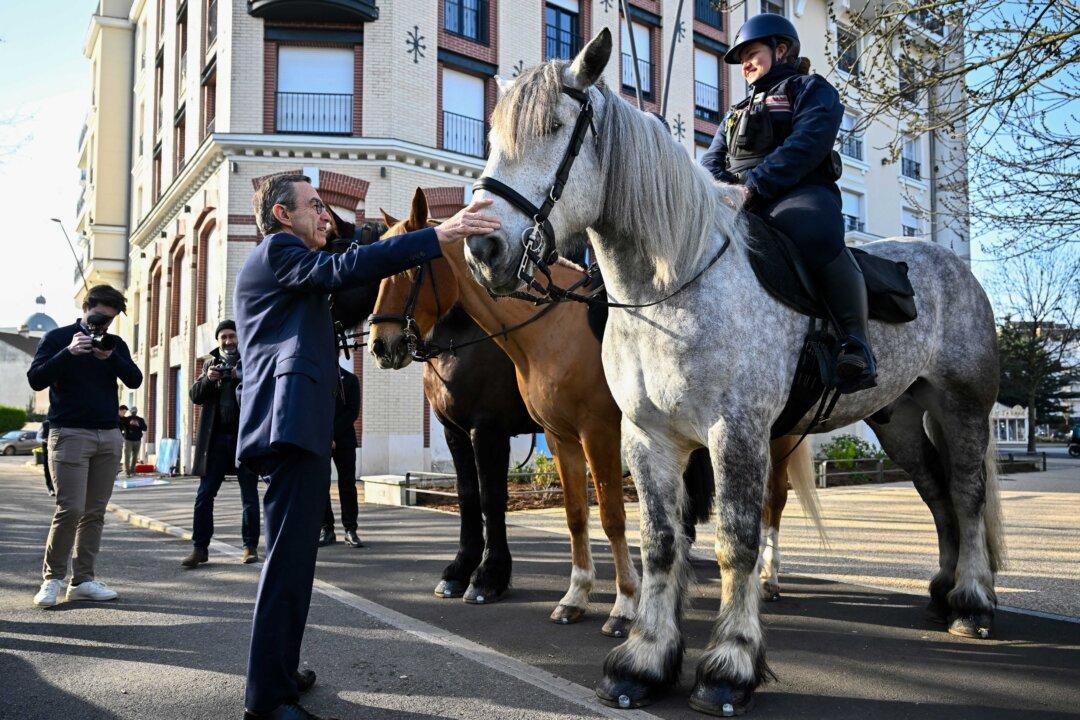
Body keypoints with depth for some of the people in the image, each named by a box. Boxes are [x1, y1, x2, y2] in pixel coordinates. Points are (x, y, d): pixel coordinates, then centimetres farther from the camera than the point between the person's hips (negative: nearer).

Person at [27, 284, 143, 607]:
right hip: (70, 434, -4)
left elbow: (135, 380, 1)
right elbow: (36, 379, -7)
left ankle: (82, 580, 8)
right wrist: (69, 352, -18)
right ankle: (52, 578, 3)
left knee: (95, 511, 3)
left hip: (109, 436, 4)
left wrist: (111, 358, -15)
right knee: (71, 509, -11)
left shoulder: (115, 344, 14)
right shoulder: (58, 338, 4)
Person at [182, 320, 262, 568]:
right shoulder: (211, 363, 15)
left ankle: (250, 547, 10)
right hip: (216, 437, 3)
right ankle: (200, 548, 6)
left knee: (249, 495, 3)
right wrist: (207, 378, -11)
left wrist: (244, 377, -20)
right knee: (204, 495, 1)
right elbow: (195, 396, 8)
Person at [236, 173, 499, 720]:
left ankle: (280, 673, 30)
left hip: (295, 428, 11)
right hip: (292, 424, -11)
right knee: (288, 561, -10)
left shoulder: (280, 264, 28)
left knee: (293, 557, 18)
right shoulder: (276, 251, -4)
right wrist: (439, 235, -26)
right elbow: (344, 268, -20)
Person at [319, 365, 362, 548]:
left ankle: (350, 530, 1)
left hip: (344, 439, 0)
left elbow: (353, 411, -1)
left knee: (347, 484, -3)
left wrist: (332, 433, -10)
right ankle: (326, 529, 4)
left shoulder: (350, 379, 9)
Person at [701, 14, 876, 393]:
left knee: (818, 237, -40)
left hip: (798, 194, -6)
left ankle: (855, 343, -30)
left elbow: (807, 144, -6)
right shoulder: (736, 114, 34)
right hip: (736, 203, 7)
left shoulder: (811, 89, 13)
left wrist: (756, 185, -19)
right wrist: (725, 189, -4)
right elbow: (712, 160, 21)